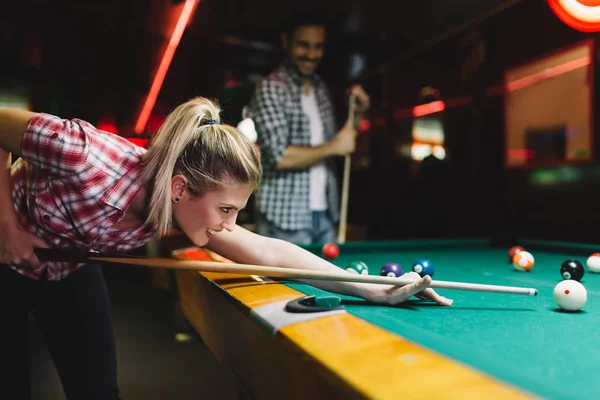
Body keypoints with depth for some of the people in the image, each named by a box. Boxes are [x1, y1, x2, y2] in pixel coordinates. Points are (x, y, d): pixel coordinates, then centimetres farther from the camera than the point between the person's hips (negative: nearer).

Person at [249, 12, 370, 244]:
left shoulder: (322, 89, 12)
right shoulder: (270, 88, -10)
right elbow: (279, 156, -19)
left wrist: (357, 113, 3)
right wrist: (332, 147, -14)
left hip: (324, 214, 7)